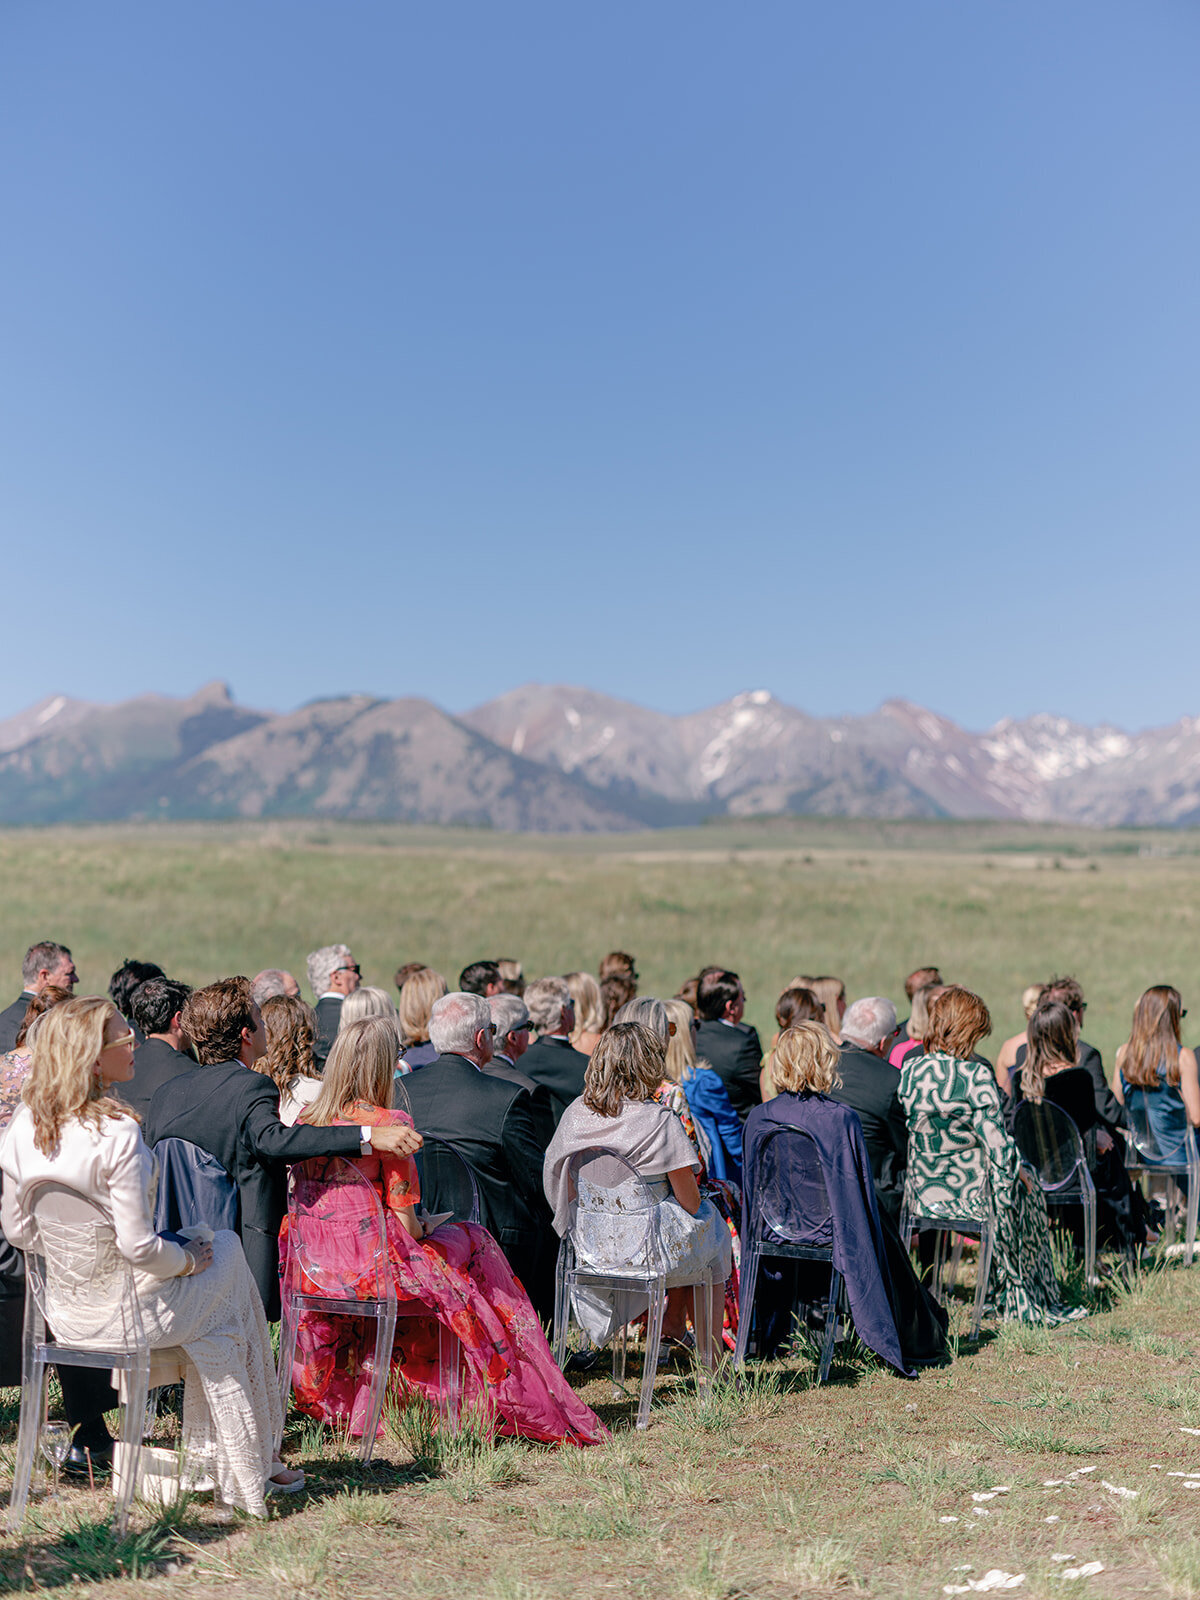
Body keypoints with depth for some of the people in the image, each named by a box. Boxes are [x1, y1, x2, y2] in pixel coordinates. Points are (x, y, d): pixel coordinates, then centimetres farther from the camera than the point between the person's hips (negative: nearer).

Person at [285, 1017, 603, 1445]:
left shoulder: (307, 1120, 4)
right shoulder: (390, 1124, -15)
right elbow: (407, 1222, -13)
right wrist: (422, 1228, 10)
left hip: (314, 1265, 7)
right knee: (473, 1242, 14)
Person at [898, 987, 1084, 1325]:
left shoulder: (910, 1070, -3)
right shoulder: (975, 1075, -18)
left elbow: (909, 1132, 7)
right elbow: (996, 1140, -17)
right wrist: (1017, 1169, 4)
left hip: (921, 1194, 6)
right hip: (968, 1193, -5)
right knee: (1025, 1187, 26)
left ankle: (1012, 1298, 40)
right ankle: (1031, 1304, 36)